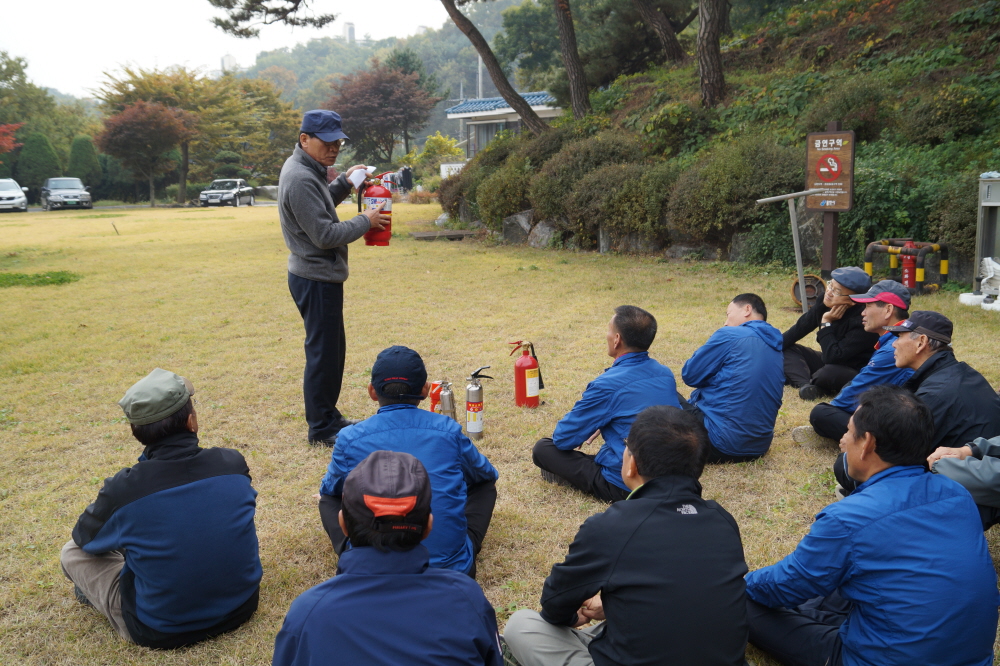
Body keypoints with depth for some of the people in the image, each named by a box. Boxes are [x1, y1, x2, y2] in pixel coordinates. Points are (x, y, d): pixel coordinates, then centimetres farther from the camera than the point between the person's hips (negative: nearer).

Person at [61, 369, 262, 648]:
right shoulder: (234, 464, -14)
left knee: (72, 552, 13)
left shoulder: (122, 490, -21)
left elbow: (84, 538, 1)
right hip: (242, 606, 3)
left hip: (161, 632, -3)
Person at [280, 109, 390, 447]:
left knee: (333, 350, 18)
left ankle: (329, 416, 31)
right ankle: (321, 429, 8)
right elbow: (325, 235, -23)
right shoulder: (300, 178, -21)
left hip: (321, 276, 11)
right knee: (323, 353, -3)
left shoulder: (307, 169, 11)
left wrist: (343, 183, 11)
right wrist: (365, 221, -12)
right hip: (316, 279, -11)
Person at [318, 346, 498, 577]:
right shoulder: (448, 430, -2)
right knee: (484, 483, 23)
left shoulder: (350, 438, -4)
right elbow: (488, 475, 18)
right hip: (451, 568, 0)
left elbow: (328, 490, 18)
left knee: (328, 498, 25)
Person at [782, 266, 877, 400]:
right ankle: (807, 385, -24)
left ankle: (810, 383, -4)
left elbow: (831, 358, -33)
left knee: (830, 372, -39)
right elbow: (800, 328, 5)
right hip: (830, 363, 8)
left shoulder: (862, 322, -29)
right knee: (787, 350, -1)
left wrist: (826, 323, -28)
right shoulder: (825, 302, -8)